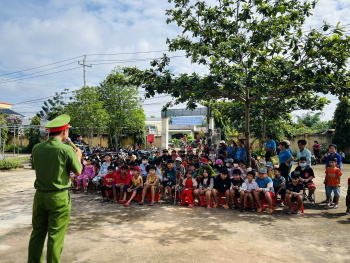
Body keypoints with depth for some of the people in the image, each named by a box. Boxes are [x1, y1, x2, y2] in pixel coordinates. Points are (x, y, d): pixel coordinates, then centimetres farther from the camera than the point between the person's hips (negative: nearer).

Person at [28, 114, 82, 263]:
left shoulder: (37, 148, -1)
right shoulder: (66, 150, -16)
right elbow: (78, 172, -8)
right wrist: (78, 156, 10)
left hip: (40, 195, 5)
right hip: (59, 197, -5)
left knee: (37, 233, 18)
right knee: (55, 236, 7)